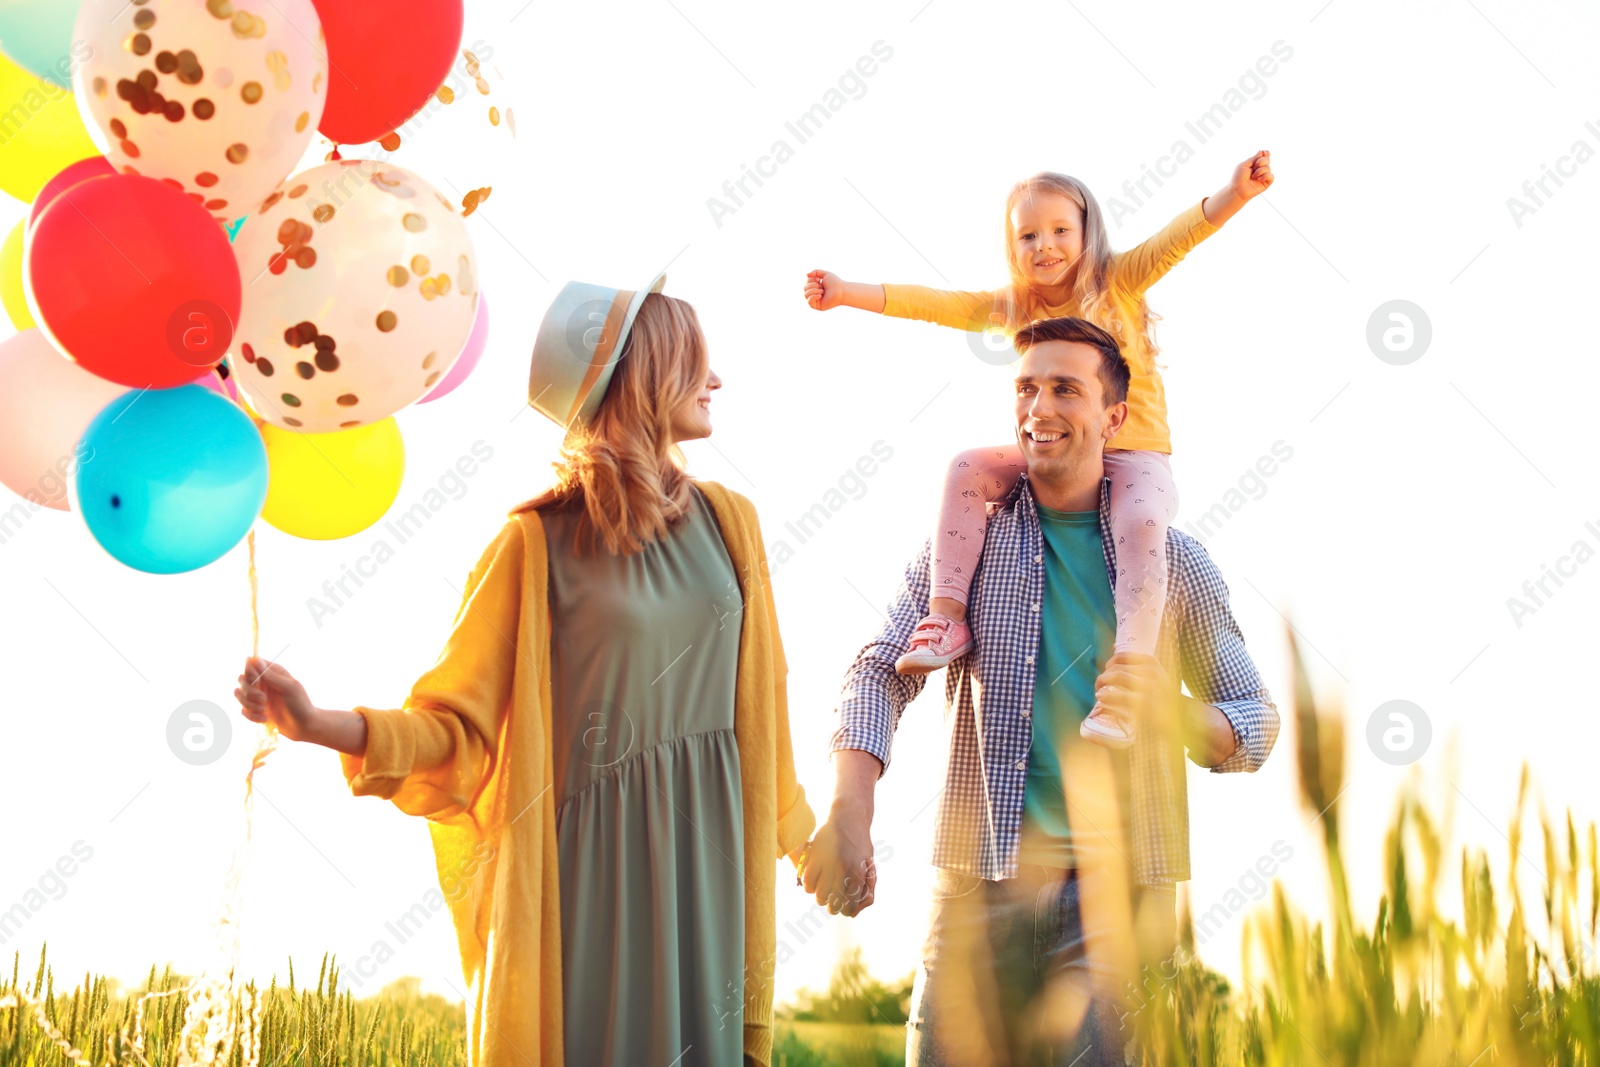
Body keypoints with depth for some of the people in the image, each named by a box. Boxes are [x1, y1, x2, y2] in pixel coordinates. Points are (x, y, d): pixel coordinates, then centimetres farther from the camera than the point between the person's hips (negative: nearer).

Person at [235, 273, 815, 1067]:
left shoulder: (726, 522, 6)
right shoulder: (539, 543, -7)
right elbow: (458, 726, -7)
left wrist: (797, 836, 21)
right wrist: (318, 724, -23)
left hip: (708, 862, 4)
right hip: (589, 870, -4)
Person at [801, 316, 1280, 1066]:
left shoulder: (1173, 560, 7)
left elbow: (1256, 721, 10)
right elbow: (878, 675, -3)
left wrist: (1175, 714, -14)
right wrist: (847, 817, -20)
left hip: (1116, 889, 0)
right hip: (979, 881, 0)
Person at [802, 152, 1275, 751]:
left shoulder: (1117, 281, -2)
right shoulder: (1011, 307, 7)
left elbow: (1176, 239, -15)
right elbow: (933, 305, 2)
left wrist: (1234, 195, -32)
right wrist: (847, 293, -6)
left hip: (1134, 455, -4)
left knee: (1142, 521, -34)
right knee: (968, 467, -16)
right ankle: (947, 616, -18)